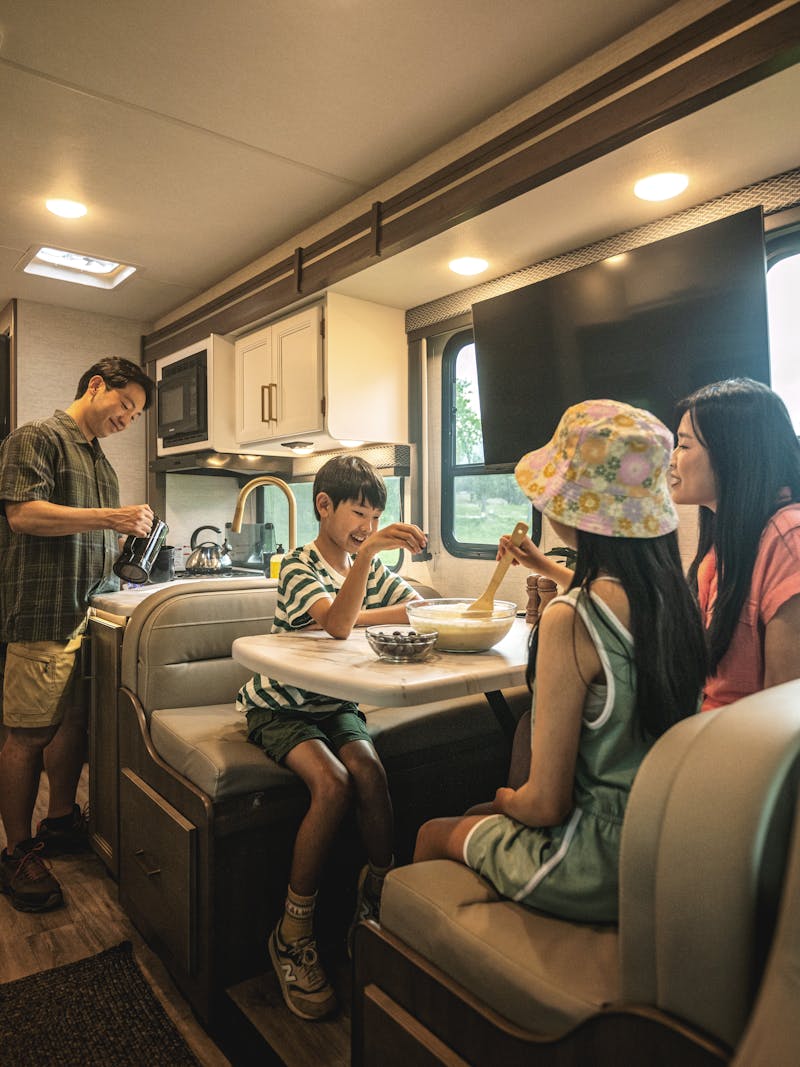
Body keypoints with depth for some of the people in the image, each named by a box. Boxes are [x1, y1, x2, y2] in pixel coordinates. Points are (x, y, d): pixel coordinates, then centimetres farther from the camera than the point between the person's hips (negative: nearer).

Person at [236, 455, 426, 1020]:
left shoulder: (370, 567, 7)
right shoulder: (300, 564, -14)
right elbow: (338, 623, -33)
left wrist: (360, 615, -16)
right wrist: (366, 551, -42)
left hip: (336, 705, 5)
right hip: (281, 706, -4)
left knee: (369, 770, -24)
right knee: (332, 782, -26)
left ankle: (381, 901, -5)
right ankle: (294, 932, -7)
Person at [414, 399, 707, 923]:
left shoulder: (570, 620, -30)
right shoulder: (673, 593, -8)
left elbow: (546, 802, -22)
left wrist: (505, 799, 0)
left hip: (597, 868, -7)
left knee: (434, 835, 20)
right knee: (479, 818, 30)